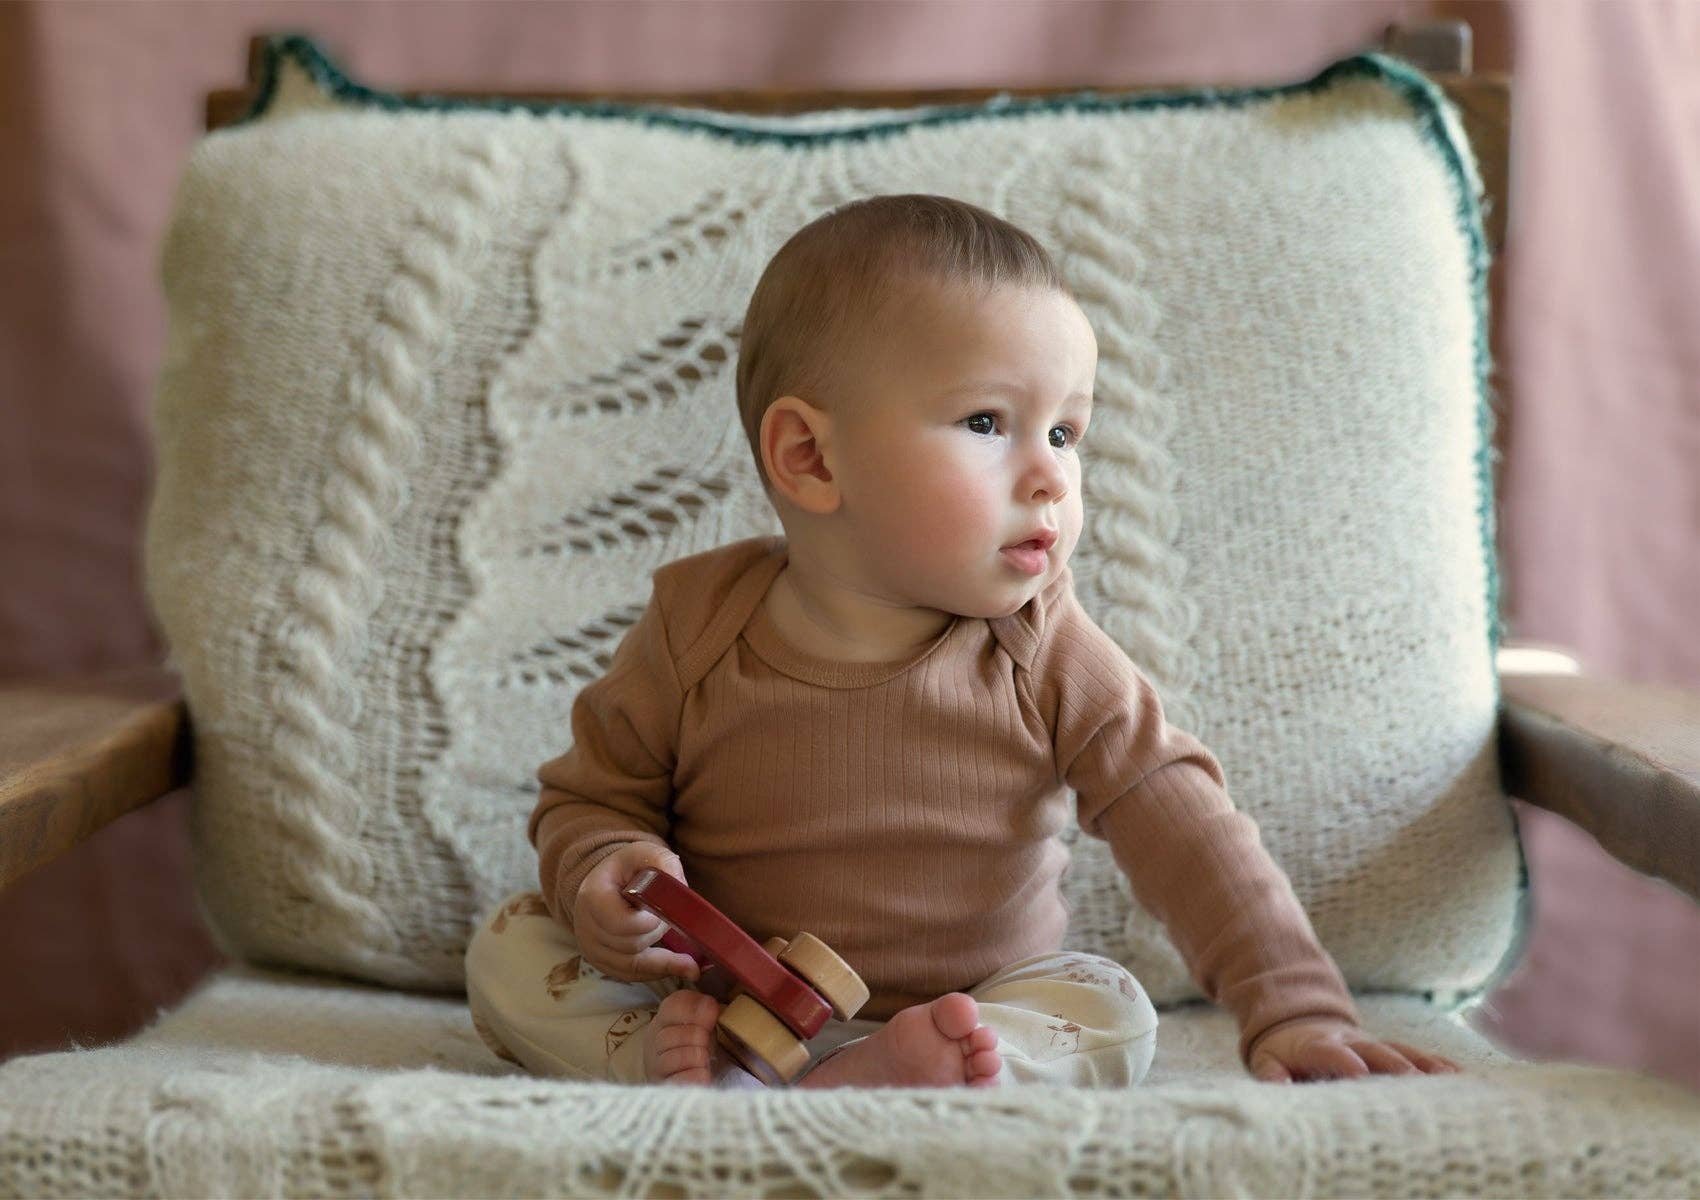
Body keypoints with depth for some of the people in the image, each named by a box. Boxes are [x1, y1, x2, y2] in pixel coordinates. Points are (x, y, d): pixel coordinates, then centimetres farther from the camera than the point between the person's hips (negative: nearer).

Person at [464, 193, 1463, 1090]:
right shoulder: (698, 627, -13)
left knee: (1111, 1013, -22)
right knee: (510, 951, -13)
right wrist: (606, 870, -24)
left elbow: (1181, 821, -15)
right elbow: (593, 795, 0)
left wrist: (1293, 1008, -25)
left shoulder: (1040, 649, -13)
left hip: (970, 1006, 1)